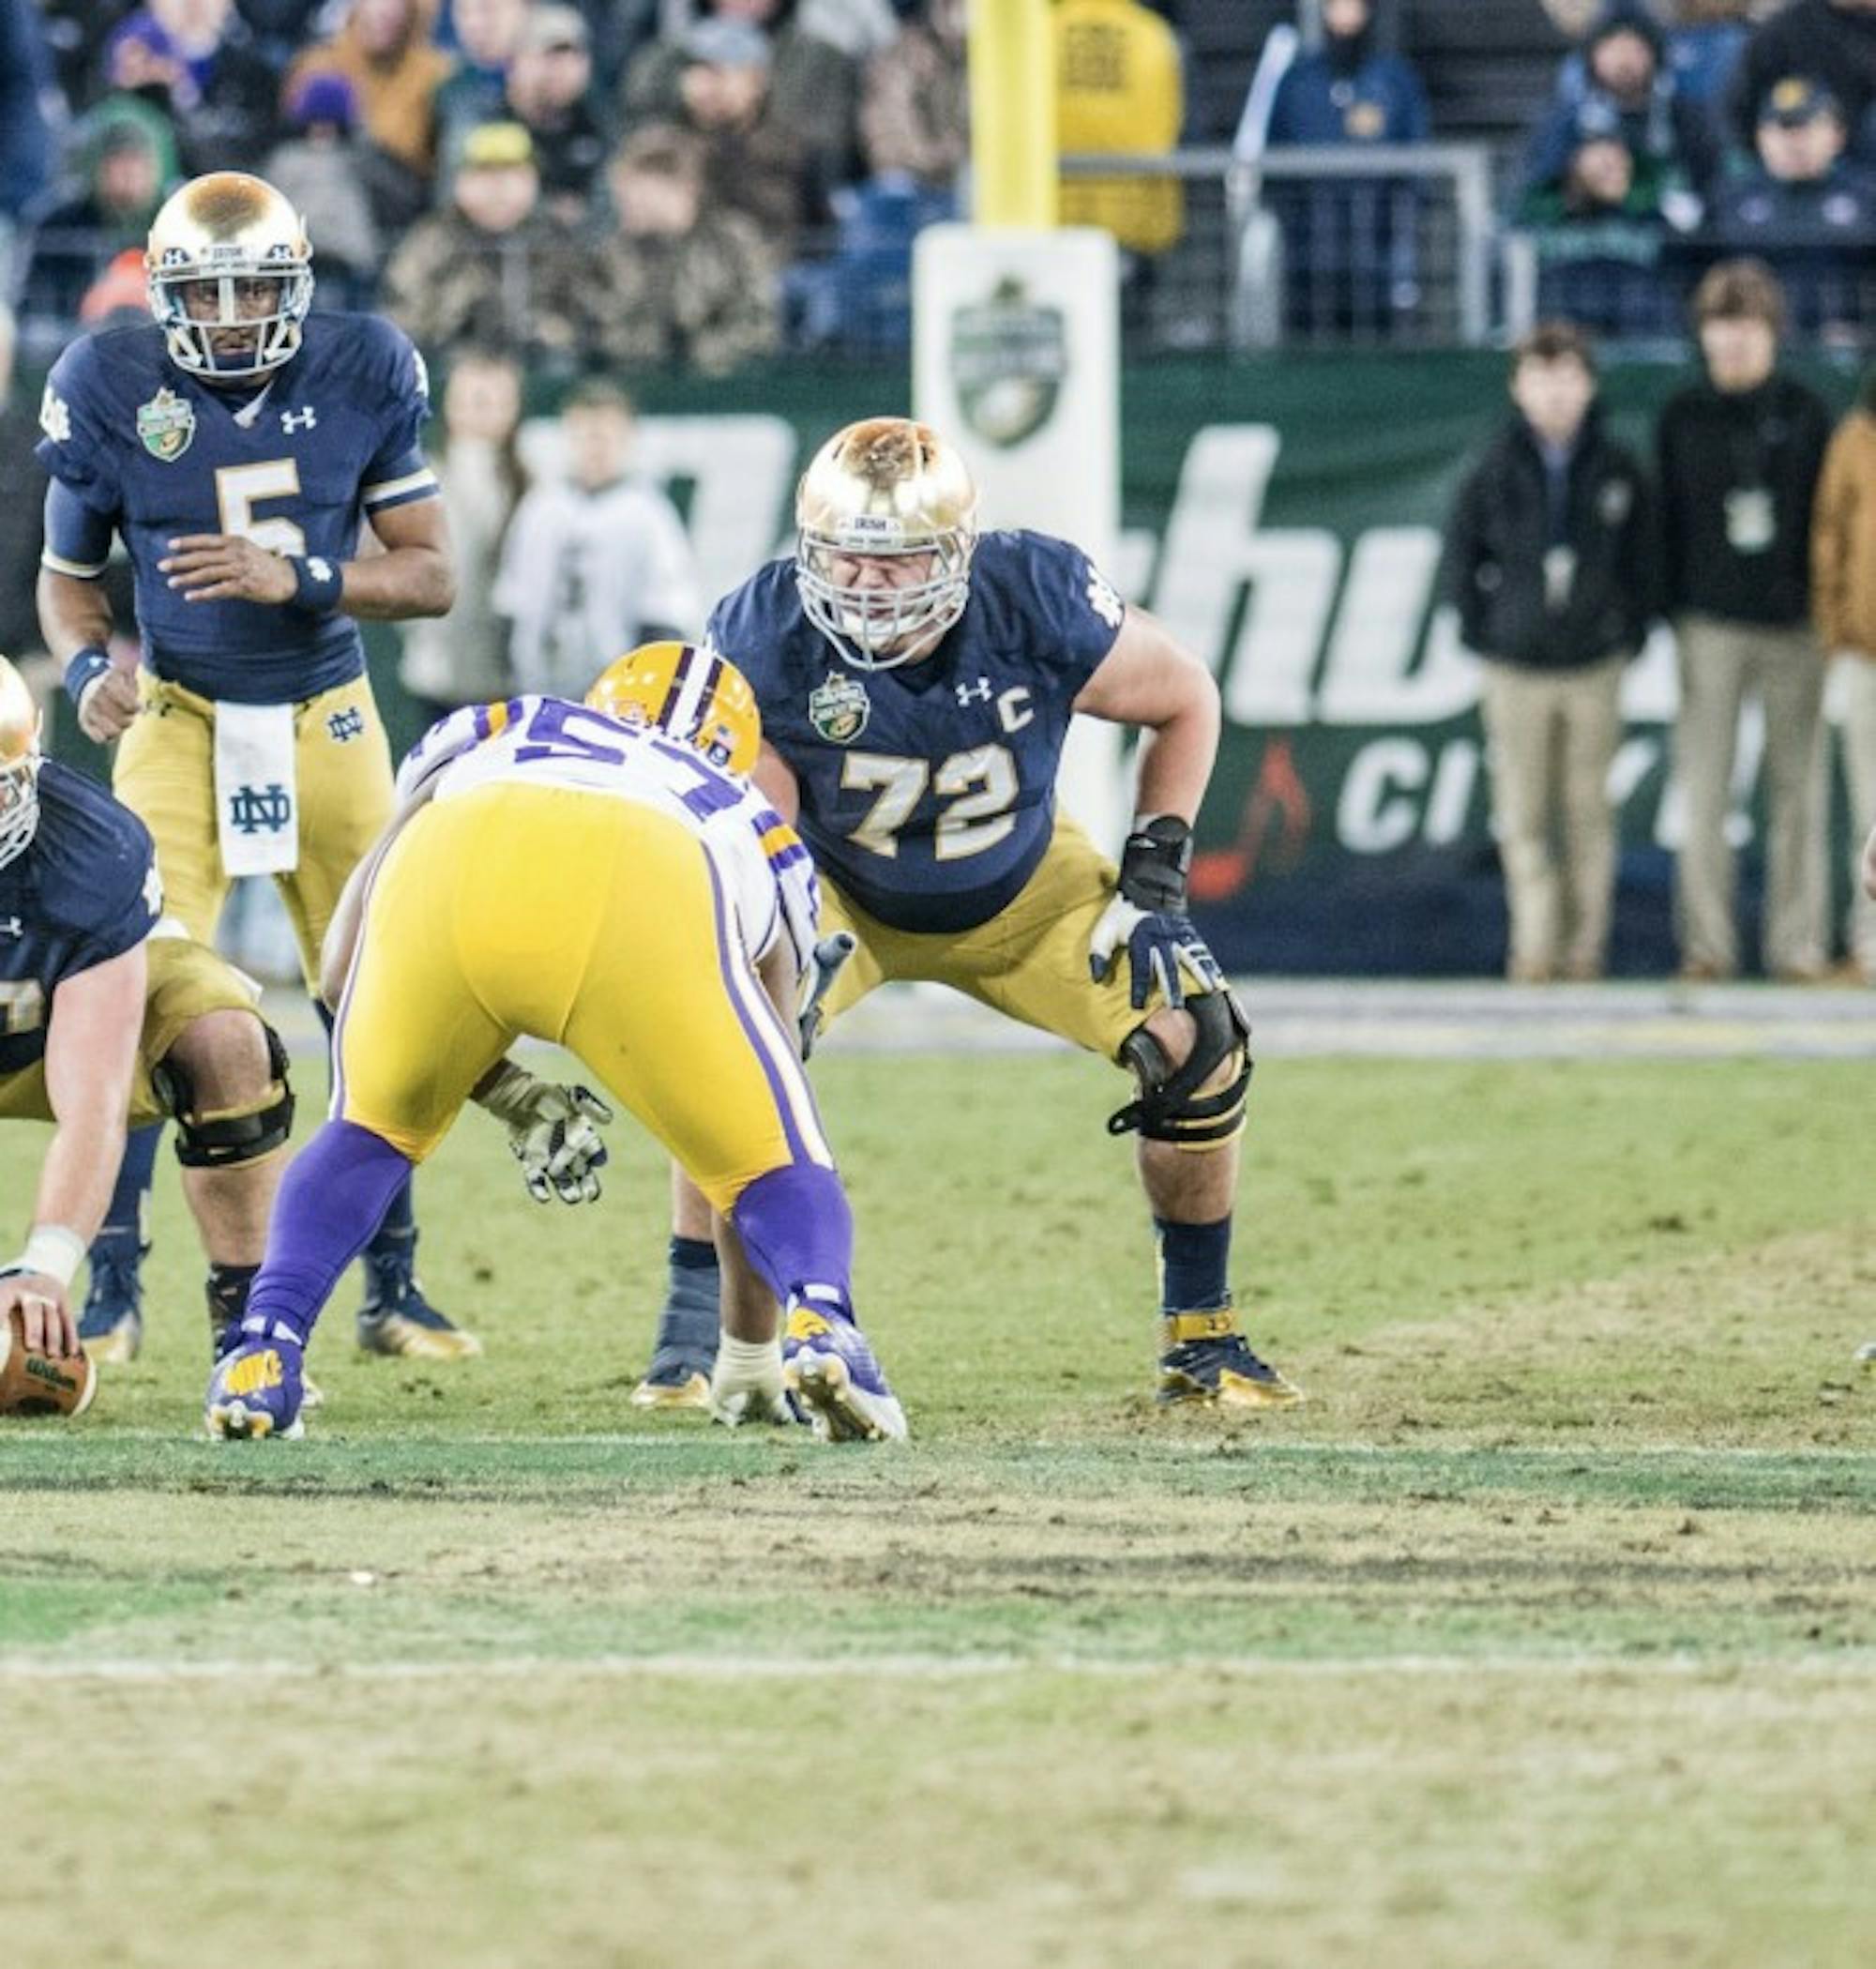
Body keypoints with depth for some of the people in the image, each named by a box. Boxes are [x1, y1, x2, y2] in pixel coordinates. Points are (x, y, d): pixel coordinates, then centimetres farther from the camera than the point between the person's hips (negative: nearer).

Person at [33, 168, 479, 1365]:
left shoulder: (361, 375, -8)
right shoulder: (113, 392, -9)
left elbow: (433, 574, -7)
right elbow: (69, 575, 4)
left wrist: (295, 578, -23)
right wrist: (90, 668, -17)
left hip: (329, 724, 2)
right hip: (182, 723, -2)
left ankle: (393, 1288, 17)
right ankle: (112, 1288, -7)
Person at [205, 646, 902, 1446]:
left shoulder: (485, 735, 45)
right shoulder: (755, 841, 44)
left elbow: (345, 970, 33)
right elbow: (754, 1148, 48)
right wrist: (749, 1358, 56)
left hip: (458, 867, 1)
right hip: (642, 900, -1)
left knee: (373, 1130, 31)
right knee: (776, 1163, 19)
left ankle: (265, 1352, 11)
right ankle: (821, 1326, -11)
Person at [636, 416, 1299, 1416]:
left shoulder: (1038, 602, -30)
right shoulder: (766, 639, -30)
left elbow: (1185, 701, -11)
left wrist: (1155, 873, -16)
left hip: (1026, 889, 1)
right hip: (843, 891, -1)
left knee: (1197, 1048, -12)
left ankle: (1201, 1338, 8)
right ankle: (691, 1331, -15)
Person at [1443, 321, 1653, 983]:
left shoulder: (1617, 472, 1)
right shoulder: (1495, 474, 0)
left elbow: (1640, 558, 8)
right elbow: (1462, 553, 8)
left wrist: (1630, 634, 2)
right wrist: (1481, 629, 2)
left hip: (1595, 665, 0)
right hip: (1516, 667, 0)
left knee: (1588, 810, 4)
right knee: (1522, 813, -1)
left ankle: (1584, 942, 11)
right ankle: (1533, 944, 2)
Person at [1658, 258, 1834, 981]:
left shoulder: (1805, 415, 6)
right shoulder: (1682, 418, 6)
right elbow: (1667, 520, 6)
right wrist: (1668, 609, -1)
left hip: (1793, 623, 0)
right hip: (1711, 622, 0)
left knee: (1796, 787, 1)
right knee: (1703, 791, -2)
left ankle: (1797, 943, 6)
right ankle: (1707, 942, 2)